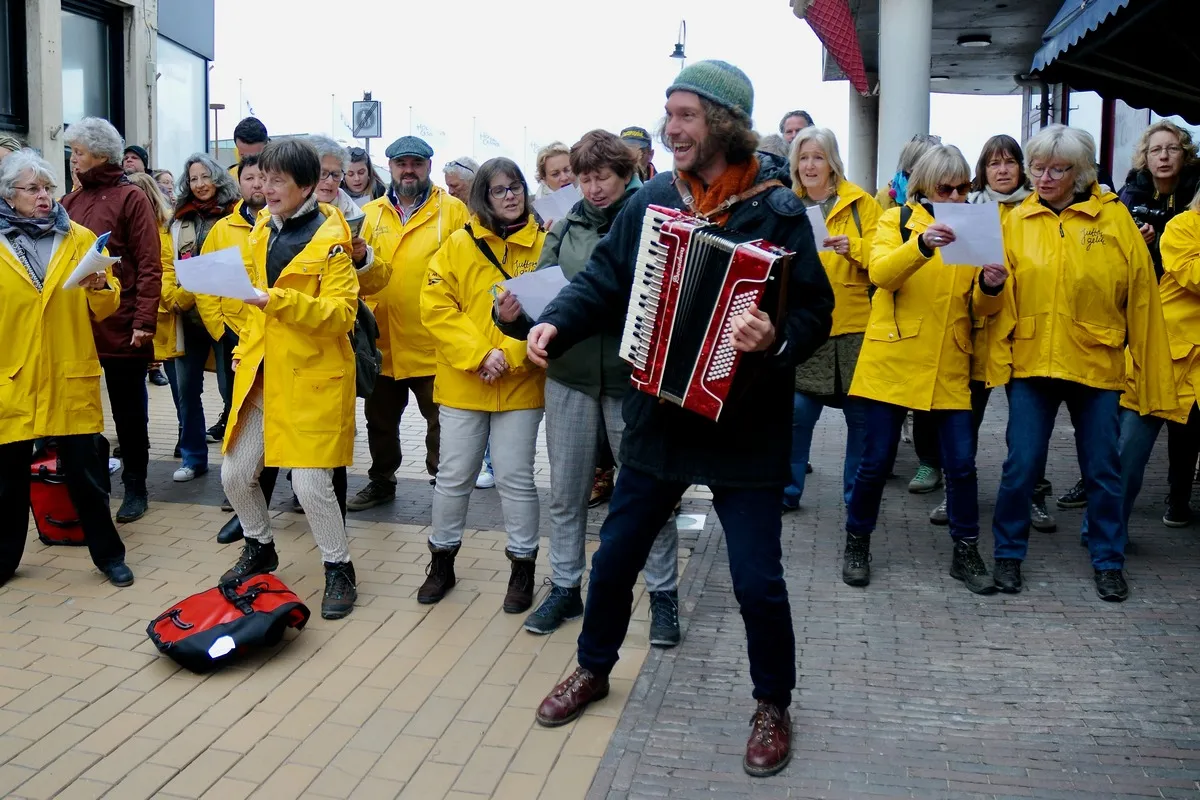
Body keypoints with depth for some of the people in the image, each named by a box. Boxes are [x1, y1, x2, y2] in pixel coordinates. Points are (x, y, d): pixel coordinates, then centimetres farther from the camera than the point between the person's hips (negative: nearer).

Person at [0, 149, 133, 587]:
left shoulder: (80, 238, 4)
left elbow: (106, 307, 5)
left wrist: (100, 289, -16)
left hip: (70, 377, 0)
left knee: (85, 472, 6)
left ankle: (108, 554, 20)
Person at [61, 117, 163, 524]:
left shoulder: (130, 198, -5)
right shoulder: (71, 201, 10)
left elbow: (149, 265, -10)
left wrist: (145, 320, -16)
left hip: (121, 326, -5)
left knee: (129, 410, 6)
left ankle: (135, 487, 17)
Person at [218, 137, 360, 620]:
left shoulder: (329, 238, -11)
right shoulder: (263, 229, 11)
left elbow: (342, 312, -19)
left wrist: (281, 300, -29)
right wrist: (243, 349, 15)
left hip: (311, 376, -7)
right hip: (261, 372, 7)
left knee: (310, 483, -9)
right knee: (235, 475, 10)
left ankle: (339, 571, 12)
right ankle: (260, 548, 36)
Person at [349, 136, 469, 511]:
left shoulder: (452, 210, -4)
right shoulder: (374, 212, 8)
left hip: (433, 341, -4)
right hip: (382, 339, 5)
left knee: (441, 419, 6)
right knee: (380, 418, 17)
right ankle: (381, 481, 34)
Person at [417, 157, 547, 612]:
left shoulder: (544, 245, -1)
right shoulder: (459, 245, 1)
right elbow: (436, 306, -6)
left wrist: (510, 354, -17)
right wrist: (479, 355, -16)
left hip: (521, 383, -1)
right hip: (463, 382, 1)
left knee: (515, 477, 5)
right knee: (454, 476, 10)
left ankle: (523, 566, 20)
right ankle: (442, 561, 27)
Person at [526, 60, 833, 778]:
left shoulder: (777, 212, -10)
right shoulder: (652, 200, 2)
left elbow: (816, 312, -11)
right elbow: (605, 279, 5)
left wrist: (777, 339, -32)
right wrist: (558, 322, -12)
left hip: (744, 427, -4)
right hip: (658, 416, 4)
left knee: (758, 579, 2)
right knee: (616, 554, 16)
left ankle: (774, 706, 27)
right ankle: (595, 668, 41)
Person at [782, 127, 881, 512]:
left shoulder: (861, 204, 2)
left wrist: (854, 247, -22)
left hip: (855, 326, -1)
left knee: (861, 417, 6)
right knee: (796, 414, 1)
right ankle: (787, 490, 17)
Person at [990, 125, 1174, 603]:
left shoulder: (1114, 217, -2)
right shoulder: (1017, 220, 2)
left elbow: (1140, 298, -1)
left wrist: (1152, 377, -3)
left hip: (1096, 363, 0)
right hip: (1032, 362, 1)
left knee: (1103, 469, 10)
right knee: (1021, 465, 3)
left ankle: (1108, 559, 26)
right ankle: (1009, 553, 21)